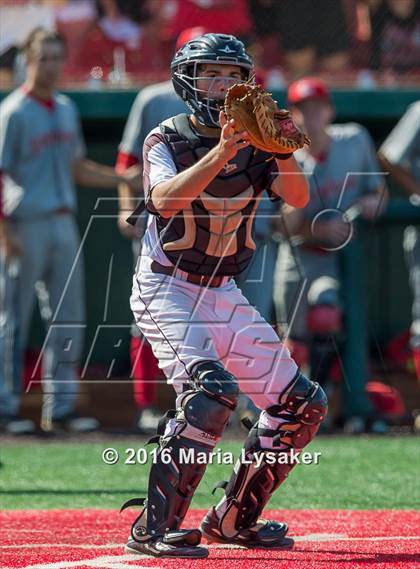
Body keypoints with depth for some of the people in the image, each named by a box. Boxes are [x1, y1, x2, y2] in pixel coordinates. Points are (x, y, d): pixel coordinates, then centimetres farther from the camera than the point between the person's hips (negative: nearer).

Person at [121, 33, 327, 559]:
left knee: (302, 406, 5)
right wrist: (221, 152, -39)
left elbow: (297, 198, -11)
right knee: (211, 389, -30)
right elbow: (166, 198, -29)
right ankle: (153, 530, -28)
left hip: (223, 294, 7)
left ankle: (233, 519, 18)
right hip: (166, 290, -7)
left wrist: (281, 150, -29)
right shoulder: (167, 140, -9)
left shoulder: (253, 145, 4)